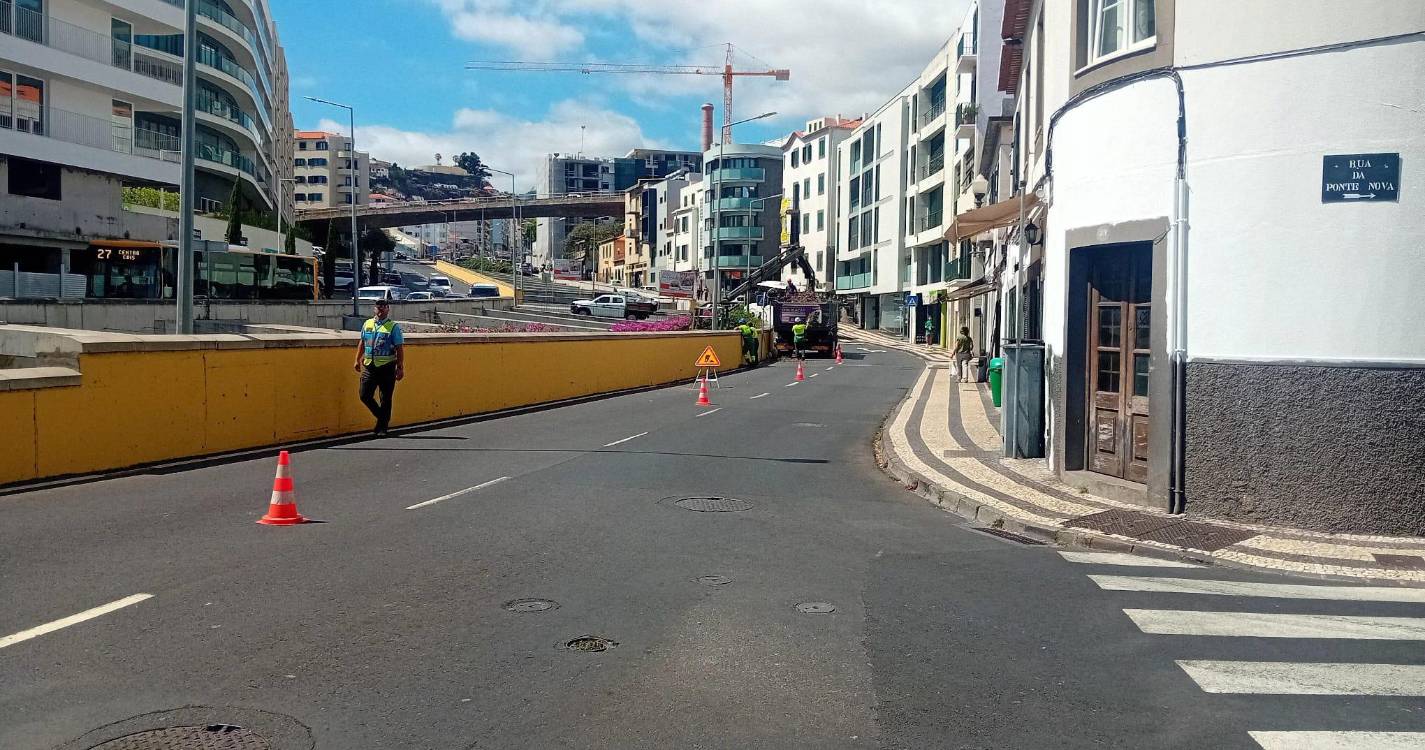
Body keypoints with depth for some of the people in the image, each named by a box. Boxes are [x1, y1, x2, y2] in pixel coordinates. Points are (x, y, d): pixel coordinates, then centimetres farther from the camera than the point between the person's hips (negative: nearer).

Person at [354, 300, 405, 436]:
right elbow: (362, 343, 22)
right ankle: (382, 418, 22)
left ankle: (382, 427, 13)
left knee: (385, 399, 2)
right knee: (365, 396, 0)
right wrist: (358, 360, 19)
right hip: (369, 366, 4)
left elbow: (399, 349, -5)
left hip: (387, 367, -4)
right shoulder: (367, 324, 11)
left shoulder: (393, 327, -2)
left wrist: (400, 367, -10)